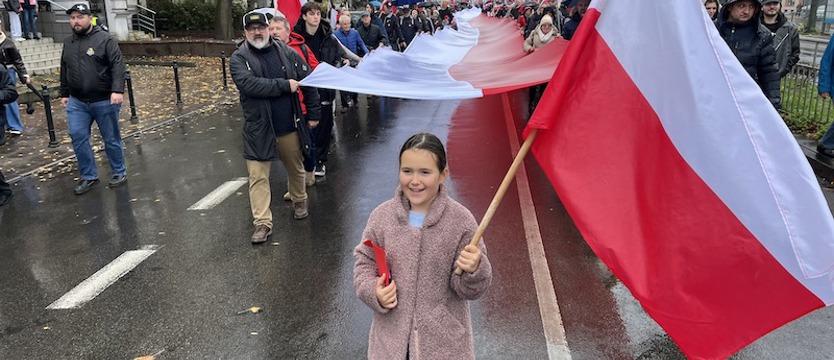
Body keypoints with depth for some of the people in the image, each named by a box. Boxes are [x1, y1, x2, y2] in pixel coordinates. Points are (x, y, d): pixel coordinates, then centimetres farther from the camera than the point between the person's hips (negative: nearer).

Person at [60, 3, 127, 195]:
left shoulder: (105, 39, -8)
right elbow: (64, 71, 21)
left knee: (111, 139, 6)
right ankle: (88, 177, 12)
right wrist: (64, 93, 20)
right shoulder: (68, 42, 12)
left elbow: (118, 66, -16)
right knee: (78, 137, 0)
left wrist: (117, 90, -27)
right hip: (77, 102, 5)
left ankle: (119, 173, 21)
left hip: (104, 101, -5)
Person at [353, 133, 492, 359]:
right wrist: (374, 292, -13)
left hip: (444, 340, -1)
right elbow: (364, 263, 6)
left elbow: (470, 290, -9)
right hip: (392, 336, 2)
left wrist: (474, 270, -30)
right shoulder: (381, 216, -6)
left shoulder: (461, 221, -14)